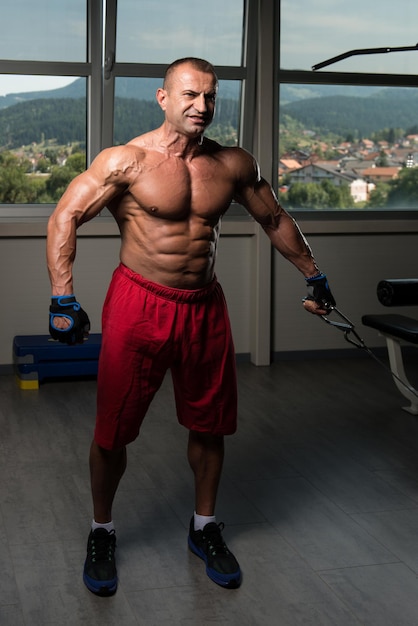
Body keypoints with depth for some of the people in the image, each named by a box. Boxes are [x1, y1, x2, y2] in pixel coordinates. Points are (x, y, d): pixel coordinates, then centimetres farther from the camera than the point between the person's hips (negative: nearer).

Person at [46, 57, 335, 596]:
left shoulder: (234, 165, 3)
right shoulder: (127, 161, -11)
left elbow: (274, 219, 17)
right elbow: (65, 218, -12)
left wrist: (312, 274, 20)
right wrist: (62, 297, -21)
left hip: (205, 308, 4)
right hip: (139, 305, -4)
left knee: (209, 425, 13)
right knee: (112, 431, 4)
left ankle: (204, 528, 35)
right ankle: (101, 533, 27)